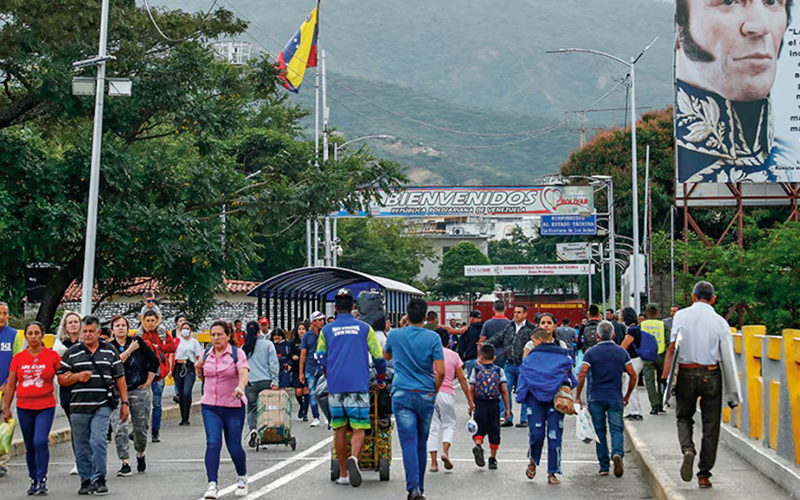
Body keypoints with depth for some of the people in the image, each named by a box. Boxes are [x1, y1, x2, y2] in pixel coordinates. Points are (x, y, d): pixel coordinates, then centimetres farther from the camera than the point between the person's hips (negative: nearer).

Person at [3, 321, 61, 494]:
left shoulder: (52, 356, -1)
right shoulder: (18, 357, 5)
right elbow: (10, 385, 10)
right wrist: (6, 408, 9)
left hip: (46, 407, -3)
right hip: (24, 407, 3)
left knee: (40, 441, -17)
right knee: (30, 446, 9)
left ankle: (42, 479, -8)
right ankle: (34, 480, 21)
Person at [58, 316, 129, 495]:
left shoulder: (110, 351, 10)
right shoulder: (72, 353, 9)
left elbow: (120, 378, 12)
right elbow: (61, 379, 10)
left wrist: (124, 402, 7)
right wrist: (77, 376, -9)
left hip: (102, 406, -2)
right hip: (78, 406, 2)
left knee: (98, 441, -14)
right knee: (82, 447, 5)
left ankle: (99, 479, -7)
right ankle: (86, 480, 16)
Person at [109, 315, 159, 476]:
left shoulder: (138, 342, 5)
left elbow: (154, 361, 6)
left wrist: (148, 382, 3)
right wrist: (129, 350, -12)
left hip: (139, 391, 1)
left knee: (140, 428, 6)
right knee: (119, 428, -13)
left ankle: (140, 455, 34)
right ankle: (125, 464, -9)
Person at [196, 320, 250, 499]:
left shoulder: (237, 353, -5)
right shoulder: (206, 354, 8)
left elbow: (244, 373, -20)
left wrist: (240, 387, -40)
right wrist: (198, 370, 0)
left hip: (233, 406, -3)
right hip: (210, 406, 3)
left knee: (234, 445, 1)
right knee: (213, 443, -13)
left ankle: (242, 477, 29)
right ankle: (212, 485, -13)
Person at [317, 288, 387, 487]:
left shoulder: (327, 330, 7)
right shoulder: (364, 328, 5)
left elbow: (321, 358, 11)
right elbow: (379, 357, 6)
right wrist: (381, 379, 22)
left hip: (335, 386, 2)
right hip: (358, 385, -2)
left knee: (339, 429, 10)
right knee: (359, 428, -2)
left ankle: (343, 473, 14)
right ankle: (353, 457, -30)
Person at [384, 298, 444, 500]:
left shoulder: (394, 335, 2)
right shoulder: (433, 338, -3)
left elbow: (386, 356, 24)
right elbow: (441, 371, -9)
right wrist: (434, 392, 7)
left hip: (402, 394, 0)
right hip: (425, 396, 1)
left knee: (409, 442, -6)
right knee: (421, 443, 12)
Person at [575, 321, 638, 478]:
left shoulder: (591, 352, 0)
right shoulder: (621, 352, 6)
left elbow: (582, 375, -10)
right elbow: (633, 375, 5)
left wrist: (578, 397, -4)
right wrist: (627, 396, 15)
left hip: (596, 398, 0)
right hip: (615, 398, 1)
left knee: (600, 431, 8)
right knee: (616, 429, 2)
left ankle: (604, 466, 8)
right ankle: (617, 453, -27)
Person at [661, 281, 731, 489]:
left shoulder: (681, 316, -1)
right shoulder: (719, 321, -3)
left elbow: (671, 348, -5)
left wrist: (666, 376, -1)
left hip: (686, 373, 1)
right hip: (711, 375, -1)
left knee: (684, 417, 18)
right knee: (710, 425, 8)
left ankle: (687, 449, -11)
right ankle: (704, 474, 8)